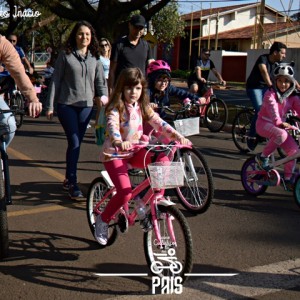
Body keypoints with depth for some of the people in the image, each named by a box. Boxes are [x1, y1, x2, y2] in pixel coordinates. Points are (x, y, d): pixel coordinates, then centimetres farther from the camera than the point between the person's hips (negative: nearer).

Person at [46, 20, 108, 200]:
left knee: (77, 143, 10)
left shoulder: (95, 58, 9)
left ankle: (68, 178, 26)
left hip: (86, 106, 4)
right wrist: (50, 106, -3)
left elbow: (101, 81, 12)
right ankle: (73, 185, -5)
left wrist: (103, 95, -6)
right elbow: (56, 80, 0)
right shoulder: (66, 55, -1)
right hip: (66, 105, -3)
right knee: (74, 143, -11)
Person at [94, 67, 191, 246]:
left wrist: (178, 136, -22)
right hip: (115, 154, -5)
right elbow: (112, 127, -33)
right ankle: (103, 220, 5)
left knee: (163, 160, -21)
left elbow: (159, 123, -6)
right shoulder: (116, 108, -14)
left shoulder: (143, 107, 4)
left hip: (135, 153, 5)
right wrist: (119, 142, -55)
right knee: (125, 193, -22)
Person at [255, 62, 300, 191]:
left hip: (279, 125, 6)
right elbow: (273, 109, -31)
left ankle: (288, 178, 6)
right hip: (264, 123, -6)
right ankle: (262, 157, -16)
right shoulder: (270, 94, -15)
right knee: (282, 134, -37)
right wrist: (280, 122, -48)